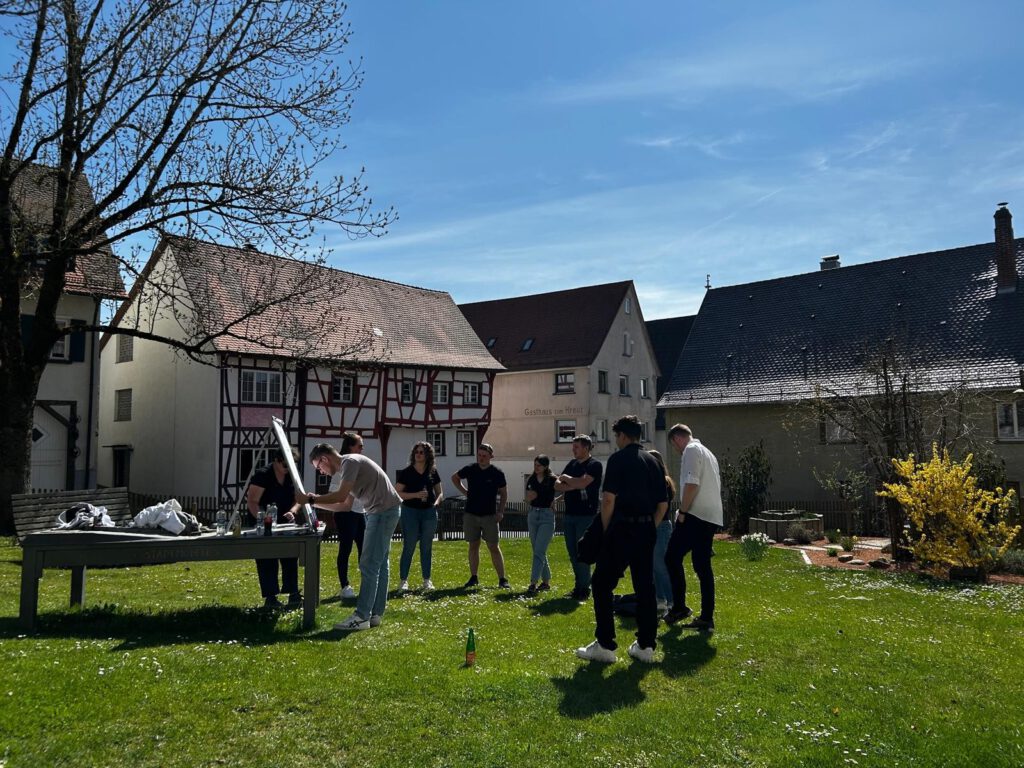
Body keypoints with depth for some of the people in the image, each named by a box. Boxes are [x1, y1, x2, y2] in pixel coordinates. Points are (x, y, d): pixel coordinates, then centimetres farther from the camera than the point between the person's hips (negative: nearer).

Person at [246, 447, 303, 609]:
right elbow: (252, 501, -21)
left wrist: (292, 511, -16)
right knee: (267, 562, -2)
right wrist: (262, 520, -31)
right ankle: (270, 597, 5)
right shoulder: (262, 475, -17)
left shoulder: (292, 476, 1)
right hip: (264, 526, -6)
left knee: (290, 559, 5)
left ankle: (293, 594, 11)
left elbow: (297, 498, 5)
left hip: (284, 523, 6)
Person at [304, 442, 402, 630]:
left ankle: (361, 617, -6)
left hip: (385, 510, -11)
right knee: (379, 564, 13)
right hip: (379, 512, 11)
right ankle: (375, 614, 19)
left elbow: (341, 496, -24)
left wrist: (311, 499, -17)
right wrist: (314, 501, 4)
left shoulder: (350, 462, -15)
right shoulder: (340, 472, 15)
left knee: (369, 565, -9)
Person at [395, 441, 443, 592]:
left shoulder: (433, 472, 6)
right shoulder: (406, 472, -3)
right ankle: (403, 581, 5)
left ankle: (427, 580, 16)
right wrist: (416, 495, -17)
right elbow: (397, 493, -7)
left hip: (429, 512, 3)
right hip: (410, 511, -3)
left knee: (426, 547, 8)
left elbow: (440, 492, 14)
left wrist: (437, 502, -7)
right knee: (409, 547, -2)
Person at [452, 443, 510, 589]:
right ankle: (473, 578, 16)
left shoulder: (497, 473, -5)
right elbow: (454, 478, 18)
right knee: (473, 546, 8)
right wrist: (464, 491, 6)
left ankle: (502, 579, 2)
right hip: (471, 515, 2)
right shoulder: (470, 469, 0)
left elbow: (504, 493, 4)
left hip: (489, 515, -2)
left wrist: (501, 512, -6)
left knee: (494, 547, -2)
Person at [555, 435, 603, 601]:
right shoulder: (572, 464, 14)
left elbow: (582, 483, -21)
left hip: (586, 515, -7)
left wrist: (566, 478, -4)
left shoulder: (594, 465, -6)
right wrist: (574, 485, -11)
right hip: (570, 514, 7)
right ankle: (579, 585, 20)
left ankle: (584, 588, 1)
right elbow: (557, 485, 8)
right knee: (573, 552, 11)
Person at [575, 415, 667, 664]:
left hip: (622, 529, -7)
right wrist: (650, 528, 18)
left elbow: (609, 499, -14)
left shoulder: (618, 458, -6)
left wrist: (605, 529, -3)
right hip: (646, 531, 7)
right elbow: (663, 504, 13)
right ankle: (646, 646, 15)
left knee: (602, 584, 1)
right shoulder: (652, 461, 13)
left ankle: (605, 645, 0)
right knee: (645, 587, 11)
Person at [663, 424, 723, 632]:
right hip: (712, 517, 9)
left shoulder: (691, 450, -6)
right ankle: (706, 618, 9)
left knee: (672, 558, -1)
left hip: (695, 516, -9)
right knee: (703, 566, 9)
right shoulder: (707, 452, 23)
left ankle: (679, 607, 1)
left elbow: (691, 484, -18)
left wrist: (682, 512, -11)